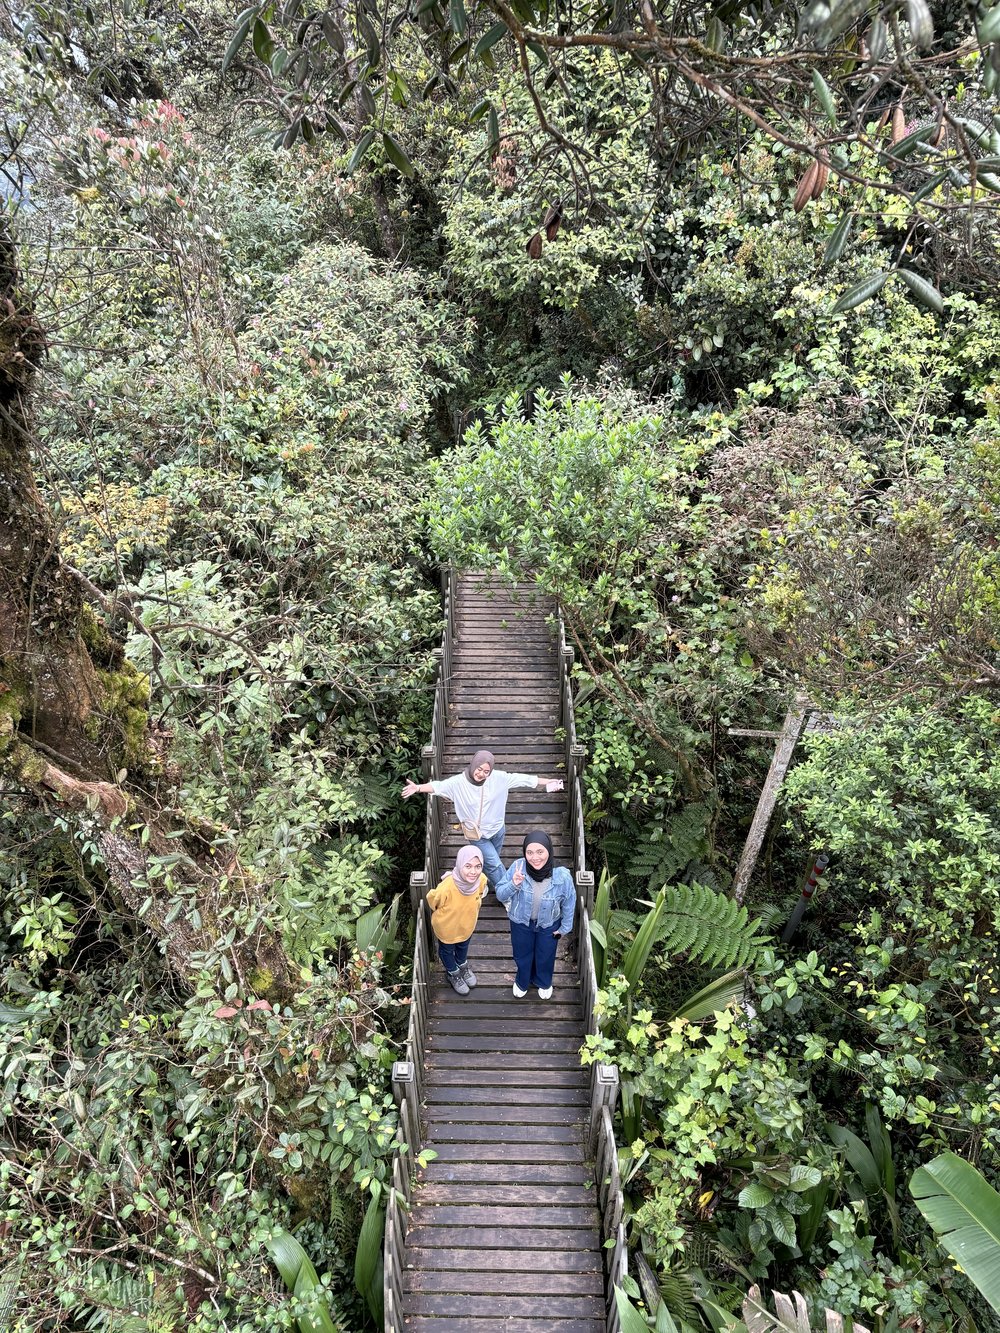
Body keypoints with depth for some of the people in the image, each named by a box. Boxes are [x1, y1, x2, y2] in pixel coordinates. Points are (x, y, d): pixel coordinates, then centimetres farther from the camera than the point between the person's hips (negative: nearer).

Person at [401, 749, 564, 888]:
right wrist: (418, 787, -47)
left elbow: (523, 779, -14)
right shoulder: (459, 782, -23)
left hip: (497, 828, 3)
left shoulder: (499, 778, -18)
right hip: (477, 833, -3)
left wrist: (548, 781, -13)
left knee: (490, 860, 24)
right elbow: (439, 786, -30)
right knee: (495, 864, 2)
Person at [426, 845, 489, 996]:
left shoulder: (481, 880, -32)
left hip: (467, 924, 3)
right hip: (446, 927, -3)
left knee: (463, 946, 33)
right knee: (447, 950, 28)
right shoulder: (447, 886, -43)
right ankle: (453, 973, 57)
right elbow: (432, 901, -19)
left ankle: (462, 965, 63)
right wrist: (444, 916, -1)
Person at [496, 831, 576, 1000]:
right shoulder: (517, 867, -31)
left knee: (545, 956, 27)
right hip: (521, 922, 1)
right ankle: (522, 982, 59)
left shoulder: (562, 876, -33)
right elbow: (500, 895, -19)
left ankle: (544, 983, 60)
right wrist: (513, 885, -40)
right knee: (522, 955, 27)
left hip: (548, 924, 0)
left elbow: (569, 903, -13)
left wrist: (565, 927, 0)